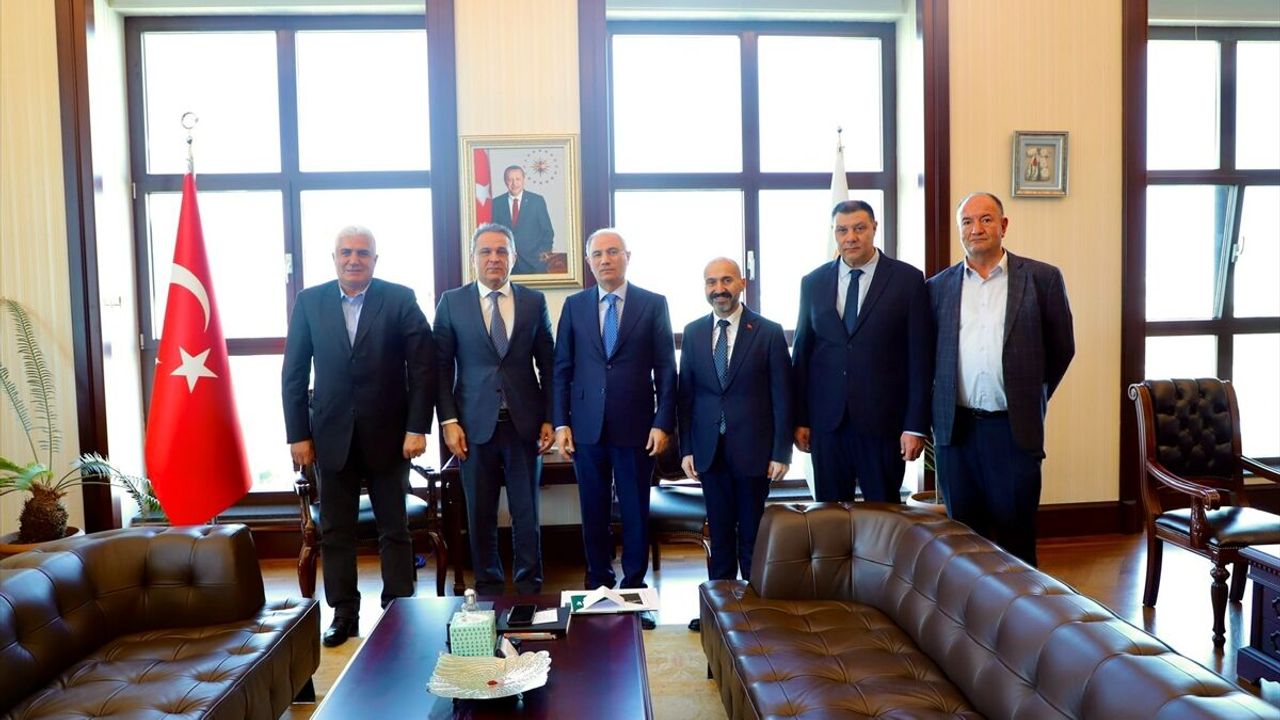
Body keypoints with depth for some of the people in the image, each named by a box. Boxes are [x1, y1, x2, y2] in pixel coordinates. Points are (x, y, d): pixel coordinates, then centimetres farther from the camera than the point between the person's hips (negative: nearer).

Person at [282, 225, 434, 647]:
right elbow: (294, 373, 4)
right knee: (335, 531, 8)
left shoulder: (400, 299, -3)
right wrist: (298, 435, -1)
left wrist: (417, 427, -10)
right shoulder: (310, 302, 3)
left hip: (387, 434, -2)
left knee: (394, 529, 8)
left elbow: (422, 367, -5)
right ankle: (344, 614, 21)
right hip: (332, 435, 2)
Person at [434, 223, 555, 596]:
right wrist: (448, 421, -6)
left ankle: (529, 588, 22)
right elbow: (441, 366, 2)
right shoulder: (452, 302, 3)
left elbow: (548, 365, 7)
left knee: (526, 512, 8)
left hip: (524, 423, 1)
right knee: (480, 515, 8)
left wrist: (549, 419, 2)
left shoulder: (534, 302, 5)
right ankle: (488, 586, 23)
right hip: (475, 425, 0)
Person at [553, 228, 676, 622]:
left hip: (636, 426, -1)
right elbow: (562, 368, 6)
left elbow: (666, 369, 0)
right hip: (587, 426, 2)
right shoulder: (574, 305, 7)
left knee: (635, 512, 7)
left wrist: (663, 423, -7)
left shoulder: (653, 304, 1)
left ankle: (634, 587, 21)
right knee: (594, 512, 10)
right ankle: (598, 585, 23)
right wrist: (560, 423, 0)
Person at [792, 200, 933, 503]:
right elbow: (802, 353, 8)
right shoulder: (813, 283, 7)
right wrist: (800, 419, 5)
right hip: (826, 420, 3)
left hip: (883, 420, -2)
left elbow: (920, 357, -4)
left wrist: (915, 425, -7)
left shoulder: (908, 279, -2)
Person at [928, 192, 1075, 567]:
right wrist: (937, 411, 8)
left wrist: (1031, 399, 10)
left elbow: (1061, 348, 7)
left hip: (1015, 428, -2)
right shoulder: (939, 287, 7)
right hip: (955, 428, 2)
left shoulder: (1042, 279, 1)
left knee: (1016, 536, 6)